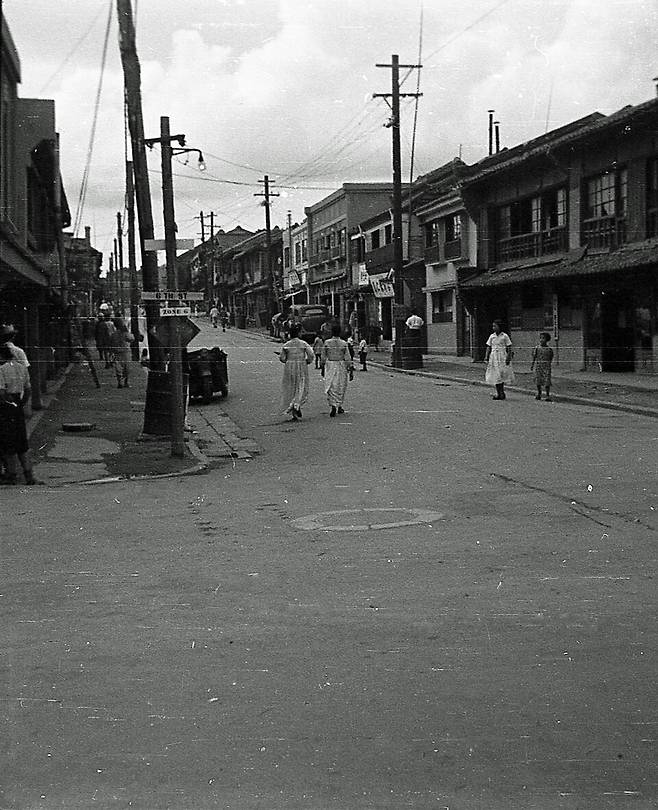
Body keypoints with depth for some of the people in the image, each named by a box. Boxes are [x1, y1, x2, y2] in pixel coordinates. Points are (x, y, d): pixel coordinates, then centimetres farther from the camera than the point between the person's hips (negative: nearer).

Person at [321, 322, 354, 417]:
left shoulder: (327, 343, -4)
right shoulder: (344, 343, -6)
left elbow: (323, 357, 3)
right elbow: (348, 358, -6)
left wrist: (323, 369, 14)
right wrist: (351, 370, 0)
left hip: (329, 366, 0)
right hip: (341, 367, 0)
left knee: (331, 387, 0)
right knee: (341, 388, 14)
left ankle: (333, 405, -18)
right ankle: (339, 406, 22)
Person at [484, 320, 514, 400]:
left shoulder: (504, 336, -2)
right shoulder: (492, 336, 10)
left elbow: (509, 348, -2)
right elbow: (488, 348, 12)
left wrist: (508, 358, -11)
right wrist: (486, 358, 4)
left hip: (502, 357, -5)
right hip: (493, 357, 5)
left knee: (501, 376, -10)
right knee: (495, 376, 2)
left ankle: (502, 393, -5)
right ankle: (498, 394, 8)